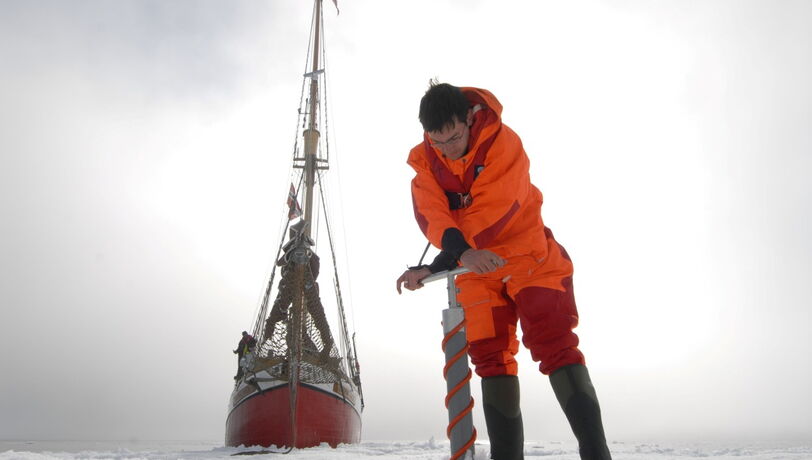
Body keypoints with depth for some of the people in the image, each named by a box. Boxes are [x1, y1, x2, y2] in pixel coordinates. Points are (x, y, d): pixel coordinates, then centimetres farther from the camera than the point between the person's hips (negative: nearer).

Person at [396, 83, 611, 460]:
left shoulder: (503, 143, -17)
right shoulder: (424, 160, -3)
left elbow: (491, 212, -27)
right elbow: (431, 214, -19)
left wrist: (434, 268, -31)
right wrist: (463, 251, -41)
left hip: (530, 260, -4)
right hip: (476, 270, 5)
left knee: (555, 348, -11)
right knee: (491, 358, 3)